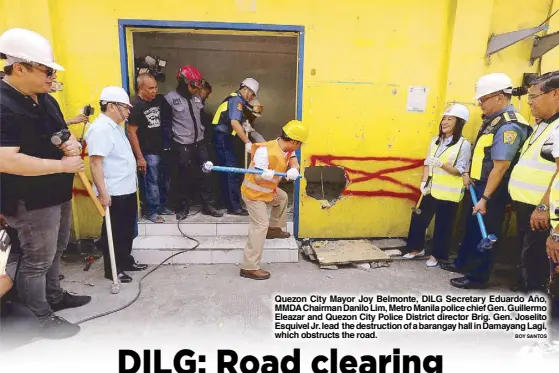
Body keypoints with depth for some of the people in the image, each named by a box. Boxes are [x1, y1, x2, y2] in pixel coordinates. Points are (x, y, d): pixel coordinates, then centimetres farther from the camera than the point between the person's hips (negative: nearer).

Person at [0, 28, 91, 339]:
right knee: (37, 260, 5)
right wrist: (63, 164, -26)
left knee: (56, 251, 23)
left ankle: (55, 297, 42)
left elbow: (60, 135, 20)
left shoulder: (46, 100, 7)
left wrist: (72, 143, -5)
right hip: (31, 201, -9)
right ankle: (44, 319, 23)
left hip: (58, 193, 9)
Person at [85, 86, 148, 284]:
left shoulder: (115, 126, 12)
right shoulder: (100, 129, -19)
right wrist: (103, 193, -26)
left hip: (127, 190, 10)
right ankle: (112, 269, 19)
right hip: (114, 193, -10)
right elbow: (95, 163, -24)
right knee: (114, 232, 5)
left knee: (127, 230, 19)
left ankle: (126, 261, 34)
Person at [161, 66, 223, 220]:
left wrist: (206, 136, 16)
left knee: (205, 175, 9)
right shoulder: (170, 98, -9)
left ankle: (207, 206, 20)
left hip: (200, 143, 6)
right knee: (182, 178, 5)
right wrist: (168, 145, -9)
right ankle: (182, 208, 20)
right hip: (181, 146, -5)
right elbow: (166, 124, -8)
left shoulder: (197, 97, 9)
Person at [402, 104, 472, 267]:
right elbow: (427, 163, 9)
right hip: (431, 189, 5)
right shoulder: (435, 140, 8)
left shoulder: (464, 144, -9)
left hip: (449, 193, -5)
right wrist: (424, 182, -3)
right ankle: (416, 248, 29)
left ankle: (437, 255, 24)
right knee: (418, 218, 9)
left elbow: (459, 171, -13)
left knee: (442, 225, 6)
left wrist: (441, 164, -28)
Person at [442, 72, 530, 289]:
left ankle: (478, 277, 17)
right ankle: (462, 263, 36)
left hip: (492, 191, -9)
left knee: (483, 233, 3)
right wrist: (468, 173, 7)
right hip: (478, 186, 9)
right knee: (472, 228, 20)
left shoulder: (509, 126, -21)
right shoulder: (493, 120, 10)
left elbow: (501, 166, -24)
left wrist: (486, 198, -23)